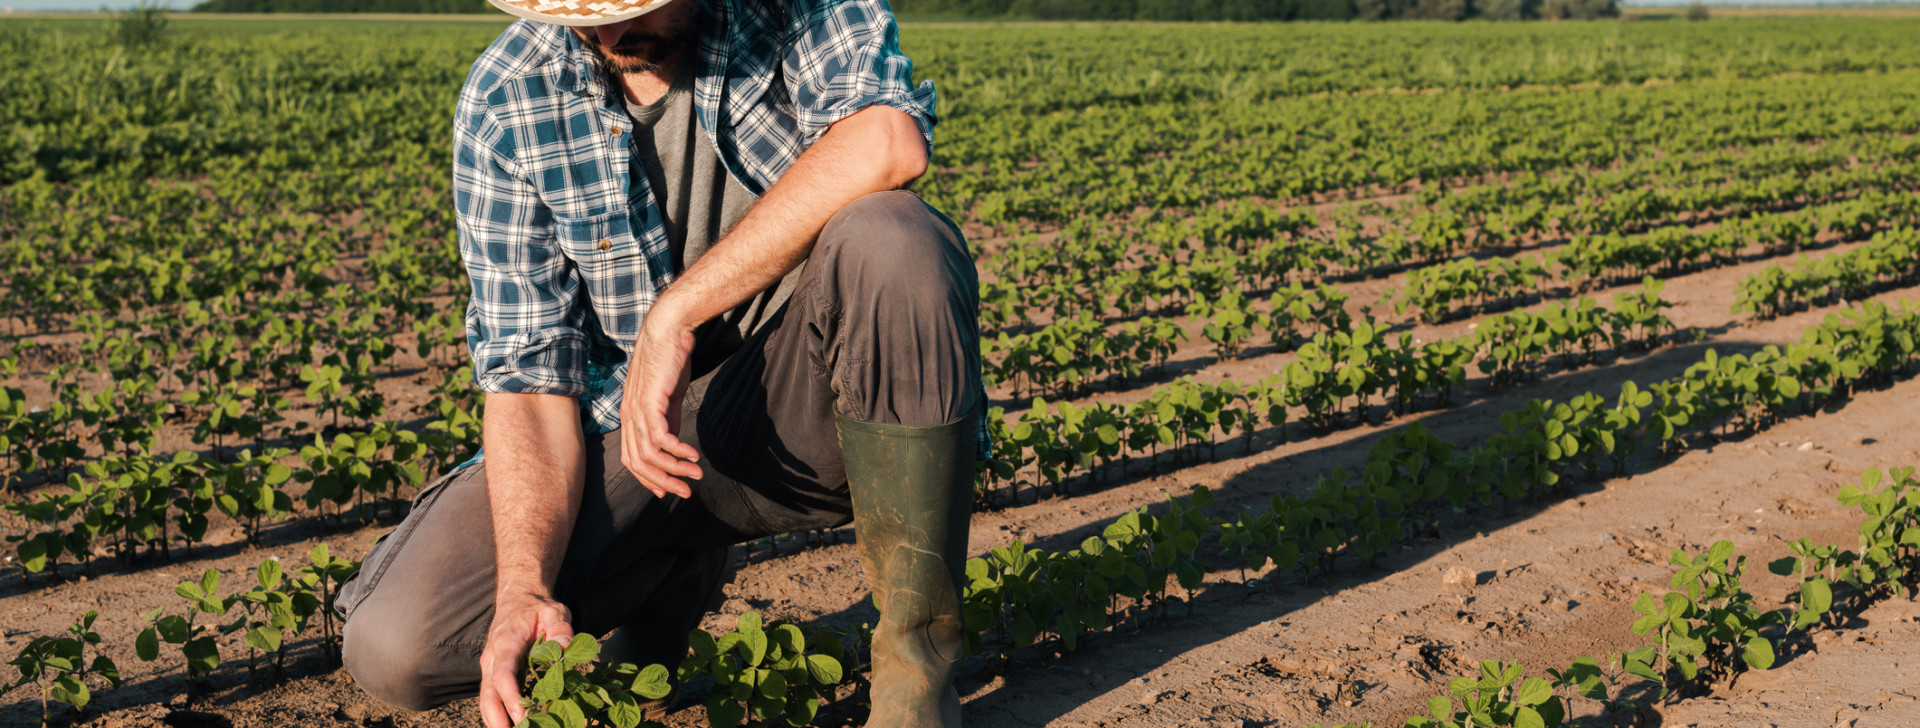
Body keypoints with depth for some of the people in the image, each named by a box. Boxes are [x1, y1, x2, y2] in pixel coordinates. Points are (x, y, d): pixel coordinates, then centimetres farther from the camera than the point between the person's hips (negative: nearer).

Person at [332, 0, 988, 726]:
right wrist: (524, 585, -25)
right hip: (627, 431, 2)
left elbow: (888, 140, -32)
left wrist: (675, 313, -29)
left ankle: (916, 657, -19)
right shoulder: (502, 103, -7)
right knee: (395, 646, -17)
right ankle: (671, 572, 13)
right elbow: (528, 370, -10)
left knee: (892, 239, -34)